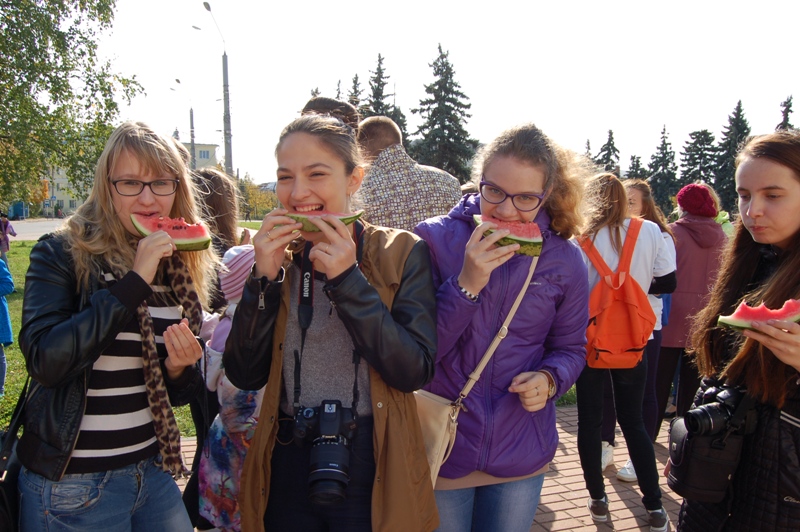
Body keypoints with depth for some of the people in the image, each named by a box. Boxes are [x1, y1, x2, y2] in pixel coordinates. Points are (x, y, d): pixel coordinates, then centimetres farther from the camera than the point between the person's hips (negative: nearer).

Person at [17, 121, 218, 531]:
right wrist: (134, 282, -25)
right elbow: (44, 360, -25)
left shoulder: (181, 266, 4)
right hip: (71, 487, -4)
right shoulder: (61, 254, -10)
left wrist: (180, 369, -12)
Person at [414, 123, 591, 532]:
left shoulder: (564, 260, -5)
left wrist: (549, 380, -16)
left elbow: (570, 348, 6)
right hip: (440, 449, -2)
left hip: (522, 454, 2)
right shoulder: (434, 239, -12)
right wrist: (467, 283, -27)